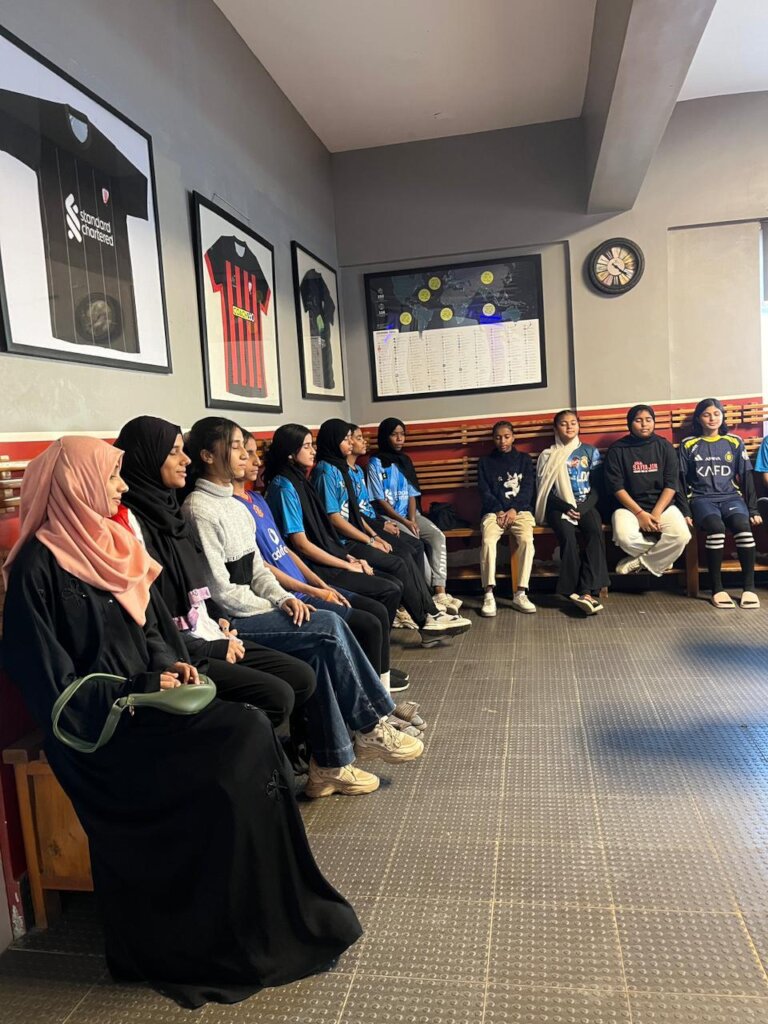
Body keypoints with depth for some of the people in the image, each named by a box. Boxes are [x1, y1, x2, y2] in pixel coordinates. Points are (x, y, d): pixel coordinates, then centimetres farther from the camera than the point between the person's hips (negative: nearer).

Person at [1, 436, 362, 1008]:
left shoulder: (109, 544, 12)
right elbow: (53, 682, -14)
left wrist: (172, 664, -2)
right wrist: (142, 687, -16)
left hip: (146, 698, 7)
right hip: (98, 723, -7)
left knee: (253, 733, -16)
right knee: (242, 746, -23)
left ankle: (279, 911, -5)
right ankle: (241, 935, -5)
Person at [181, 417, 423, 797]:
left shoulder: (235, 505, 15)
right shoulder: (200, 510, -13)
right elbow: (220, 590, -16)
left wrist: (284, 598, -3)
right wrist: (277, 609, -10)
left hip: (251, 608, 8)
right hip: (225, 621, -8)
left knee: (321, 649, -16)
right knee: (329, 628, -18)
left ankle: (330, 765, -10)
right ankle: (369, 729, -2)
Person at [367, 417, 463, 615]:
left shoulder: (405, 461, 14)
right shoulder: (375, 463, -4)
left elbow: (412, 495, 10)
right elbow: (380, 500, -9)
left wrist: (412, 520, -9)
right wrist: (404, 522, -16)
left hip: (410, 514, 5)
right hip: (388, 517, -5)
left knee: (438, 536, -21)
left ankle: (440, 592, -29)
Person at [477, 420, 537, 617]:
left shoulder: (524, 459, 14)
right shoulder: (485, 462, 14)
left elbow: (528, 489, 4)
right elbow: (485, 492, 5)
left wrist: (514, 509, -12)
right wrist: (499, 511, -12)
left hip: (520, 510, 0)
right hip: (494, 511, 0)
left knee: (527, 540, -32)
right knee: (488, 541, -32)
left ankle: (520, 593, -29)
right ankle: (488, 595, -33)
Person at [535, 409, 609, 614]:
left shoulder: (590, 452, 13)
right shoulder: (547, 456, 10)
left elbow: (596, 488, 6)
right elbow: (545, 491, 3)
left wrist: (582, 509, -11)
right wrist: (566, 508, -13)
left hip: (586, 505, 1)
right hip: (559, 507, -1)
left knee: (596, 533, -31)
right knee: (568, 537, -32)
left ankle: (587, 591, -38)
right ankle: (583, 593, -31)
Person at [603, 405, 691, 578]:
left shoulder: (665, 446, 5)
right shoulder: (617, 450, 0)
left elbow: (671, 484, 0)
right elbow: (616, 487, -6)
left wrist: (656, 513, -14)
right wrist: (640, 513, -15)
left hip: (663, 505, 1)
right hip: (629, 506, -1)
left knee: (681, 535, -28)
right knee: (624, 537, -33)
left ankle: (641, 561, -6)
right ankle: (662, 554, -3)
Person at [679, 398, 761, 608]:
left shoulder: (735, 442, 13)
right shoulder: (688, 445, 8)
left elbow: (746, 477, 12)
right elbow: (681, 481, 6)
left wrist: (753, 510, 5)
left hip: (731, 496, 2)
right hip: (702, 498, -1)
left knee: (742, 526, -32)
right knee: (716, 528, -34)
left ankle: (749, 586, -22)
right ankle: (717, 588, -25)